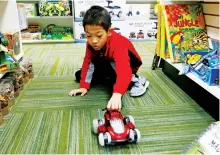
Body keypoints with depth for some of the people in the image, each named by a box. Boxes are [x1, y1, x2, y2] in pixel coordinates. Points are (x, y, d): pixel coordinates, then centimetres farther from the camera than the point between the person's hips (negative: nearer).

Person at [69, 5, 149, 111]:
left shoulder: (117, 44, -40)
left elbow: (124, 70, -53)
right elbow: (87, 63, -17)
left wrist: (117, 94, -68)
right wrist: (84, 86, -26)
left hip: (129, 64, -6)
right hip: (108, 65, 6)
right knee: (78, 75, -4)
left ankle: (134, 80, -19)